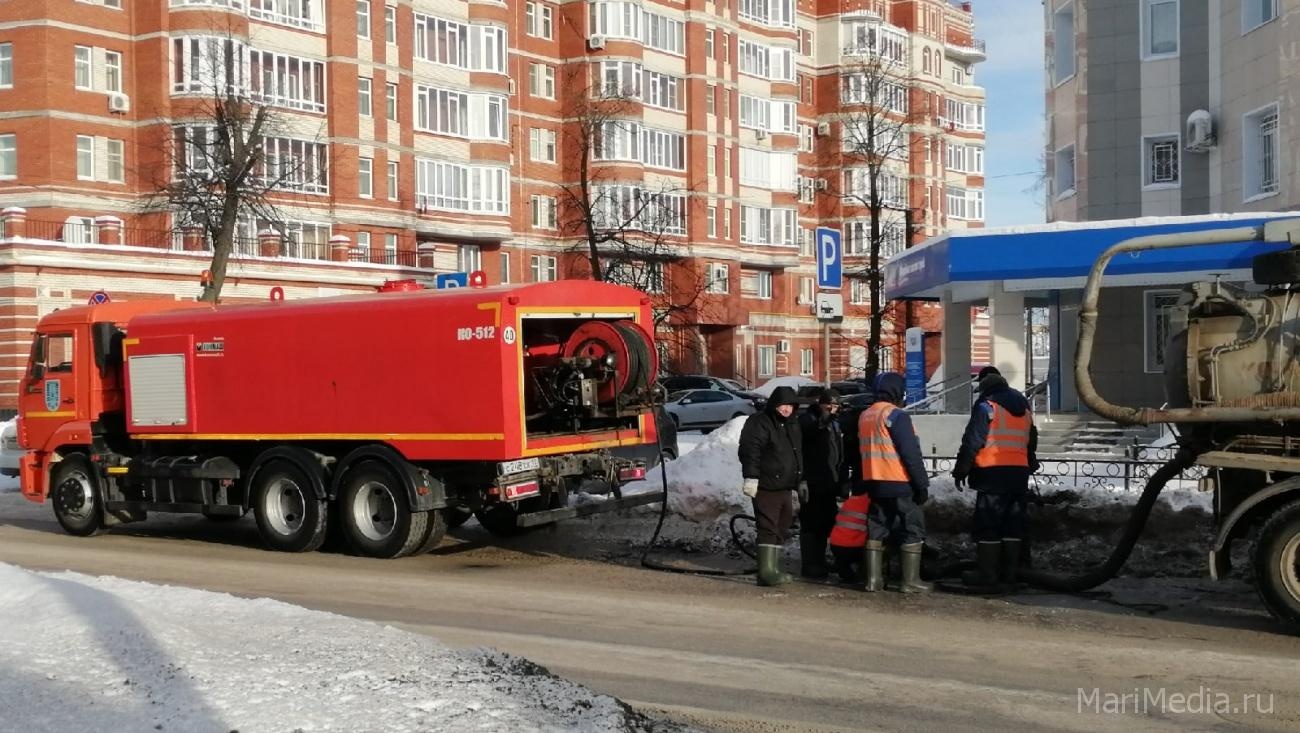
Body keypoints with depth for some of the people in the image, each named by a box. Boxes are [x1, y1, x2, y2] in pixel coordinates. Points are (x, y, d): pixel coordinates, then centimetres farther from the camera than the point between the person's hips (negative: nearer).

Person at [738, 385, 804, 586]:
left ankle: (773, 569, 20)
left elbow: (798, 455, 29)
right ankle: (766, 572, -12)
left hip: (784, 487, 9)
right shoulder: (759, 423, -9)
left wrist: (800, 480, 29)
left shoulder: (793, 425, 19)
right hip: (766, 487, -9)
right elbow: (749, 451, -17)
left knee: (781, 528, 12)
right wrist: (751, 478, -23)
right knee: (768, 528, -12)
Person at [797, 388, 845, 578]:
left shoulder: (835, 423, 18)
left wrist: (841, 480, 23)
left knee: (825, 524, 13)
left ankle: (819, 562, 23)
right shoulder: (807, 420, -7)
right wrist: (822, 422, -46)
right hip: (812, 483, -8)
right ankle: (809, 566, -1)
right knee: (811, 525, -6)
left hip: (829, 483, 8)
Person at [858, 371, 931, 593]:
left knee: (876, 530, 11)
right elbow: (911, 453, -15)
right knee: (912, 529, 0)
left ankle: (873, 578, 10)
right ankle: (910, 581, -2)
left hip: (873, 483, 8)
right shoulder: (896, 415, -13)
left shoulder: (865, 416, 12)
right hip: (899, 484, -7)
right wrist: (922, 484, -12)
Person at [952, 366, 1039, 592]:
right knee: (1013, 524, 11)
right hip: (1020, 472, 7)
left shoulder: (986, 406, -6)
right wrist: (1031, 464, 35)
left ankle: (986, 575, -6)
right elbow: (1031, 441, 25)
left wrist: (961, 470, -5)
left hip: (993, 473, -7)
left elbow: (972, 441, -11)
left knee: (987, 525, -5)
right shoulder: (1023, 406, 18)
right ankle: (1009, 573, 14)